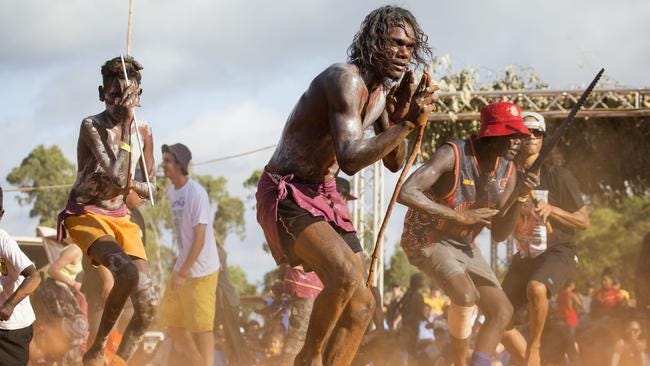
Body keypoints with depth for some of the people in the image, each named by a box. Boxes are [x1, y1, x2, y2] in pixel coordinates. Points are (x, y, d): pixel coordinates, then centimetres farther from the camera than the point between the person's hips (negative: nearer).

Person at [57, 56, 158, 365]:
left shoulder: (143, 132, 4)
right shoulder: (92, 127, -13)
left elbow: (150, 188, 14)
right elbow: (117, 176, -25)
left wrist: (133, 185, -9)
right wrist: (126, 125, -23)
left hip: (120, 218, 6)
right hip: (85, 214, -6)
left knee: (148, 302, -13)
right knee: (127, 272, -34)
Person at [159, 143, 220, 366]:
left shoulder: (197, 194, -19)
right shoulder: (171, 192, 6)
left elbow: (200, 239, -21)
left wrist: (183, 273, -22)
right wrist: (180, 270, 12)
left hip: (201, 272, -9)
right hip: (182, 268, 9)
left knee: (200, 326, -4)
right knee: (171, 319, 14)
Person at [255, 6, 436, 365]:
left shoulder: (381, 91, 8)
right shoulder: (346, 80, -21)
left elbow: (394, 163, 14)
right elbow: (351, 159, -30)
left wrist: (400, 116, -4)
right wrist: (407, 124, -28)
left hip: (324, 196, 10)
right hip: (286, 193, -10)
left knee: (361, 304, 5)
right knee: (345, 274, -30)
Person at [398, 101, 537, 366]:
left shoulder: (507, 172, -3)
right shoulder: (453, 156, -25)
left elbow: (499, 234, 2)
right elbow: (406, 193, -37)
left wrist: (520, 198, -16)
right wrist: (459, 216, -33)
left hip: (465, 246, 8)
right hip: (427, 240, -8)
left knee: (502, 310, -1)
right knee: (467, 295, -30)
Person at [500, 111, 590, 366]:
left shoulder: (558, 176, -7)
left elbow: (584, 222, -5)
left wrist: (551, 209, -19)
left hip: (558, 252, -5)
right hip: (524, 257, 6)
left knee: (536, 288, -38)